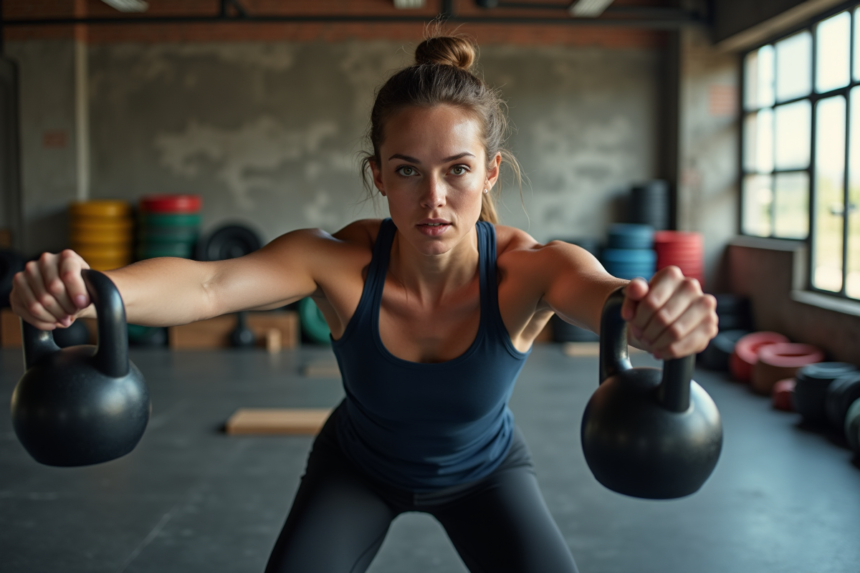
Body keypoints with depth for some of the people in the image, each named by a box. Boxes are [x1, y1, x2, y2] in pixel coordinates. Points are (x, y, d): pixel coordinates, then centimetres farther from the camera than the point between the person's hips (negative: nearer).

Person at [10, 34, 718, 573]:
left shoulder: (527, 268, -33)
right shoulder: (339, 262, -33)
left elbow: (599, 292, -55)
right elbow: (208, 285, -50)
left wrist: (660, 310, -79)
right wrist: (84, 292, -70)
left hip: (484, 468, 0)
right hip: (359, 465, 0)